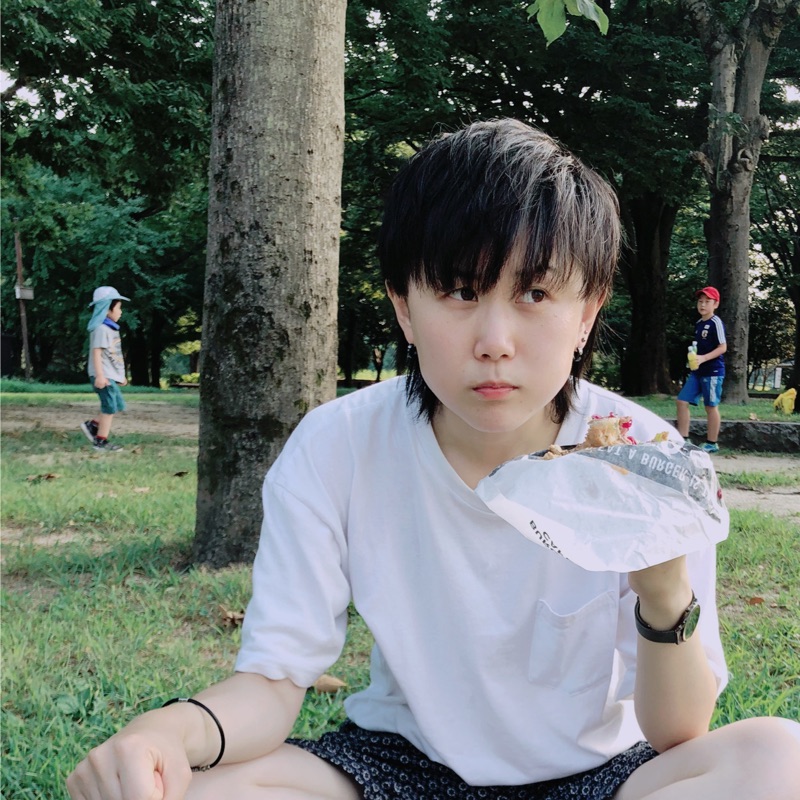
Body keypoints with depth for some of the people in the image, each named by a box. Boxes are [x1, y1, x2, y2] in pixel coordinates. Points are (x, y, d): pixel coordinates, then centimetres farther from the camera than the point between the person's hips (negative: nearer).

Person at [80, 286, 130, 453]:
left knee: (117, 405, 13)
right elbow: (97, 352, -20)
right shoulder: (101, 329, -15)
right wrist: (100, 375, -26)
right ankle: (101, 441, 2)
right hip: (104, 376, -10)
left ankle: (92, 426, 18)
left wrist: (120, 375, 26)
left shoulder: (111, 329, 16)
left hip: (111, 375, 10)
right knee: (110, 407, -5)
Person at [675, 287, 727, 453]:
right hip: (697, 371, 8)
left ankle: (711, 444, 10)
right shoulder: (698, 323, 13)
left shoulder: (716, 323, -11)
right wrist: (693, 360, 12)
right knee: (682, 401, 2)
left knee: (711, 406, 1)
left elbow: (723, 347, -16)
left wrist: (703, 358, -25)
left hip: (713, 371, -8)